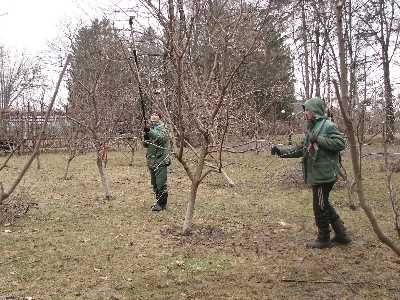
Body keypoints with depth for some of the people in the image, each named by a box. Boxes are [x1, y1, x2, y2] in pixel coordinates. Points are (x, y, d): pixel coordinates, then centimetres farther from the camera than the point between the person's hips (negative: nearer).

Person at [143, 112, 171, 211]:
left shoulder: (162, 127, -3)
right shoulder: (150, 128, 18)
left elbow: (162, 137, -23)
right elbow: (145, 145, 17)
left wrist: (150, 132, -30)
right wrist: (145, 138, -5)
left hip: (161, 160, -8)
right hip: (151, 160, 8)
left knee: (161, 183, -9)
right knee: (154, 184, 14)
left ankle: (162, 204, -2)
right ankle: (158, 201, 25)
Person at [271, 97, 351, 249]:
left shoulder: (328, 126, -12)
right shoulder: (311, 128, 16)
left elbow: (341, 143, -23)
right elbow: (299, 150, 18)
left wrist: (318, 139, -23)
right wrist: (280, 150, 11)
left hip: (324, 174, -9)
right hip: (316, 174, 9)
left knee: (320, 207, 2)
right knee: (324, 205, 18)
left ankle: (324, 239, 18)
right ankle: (341, 234, 30)